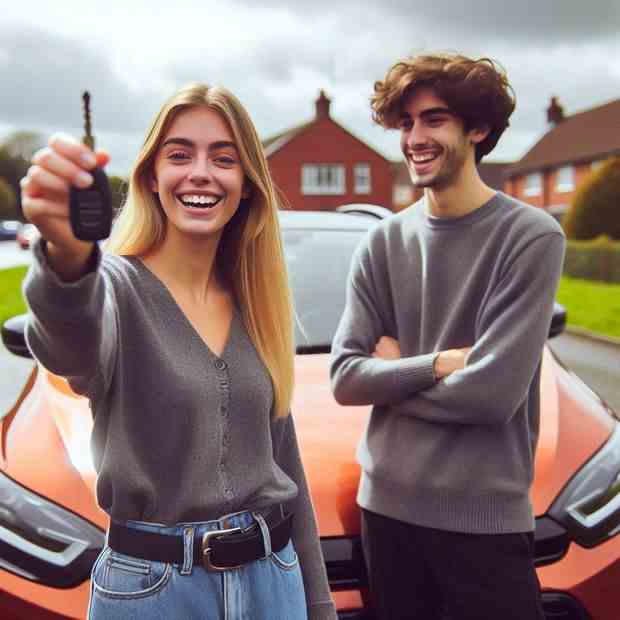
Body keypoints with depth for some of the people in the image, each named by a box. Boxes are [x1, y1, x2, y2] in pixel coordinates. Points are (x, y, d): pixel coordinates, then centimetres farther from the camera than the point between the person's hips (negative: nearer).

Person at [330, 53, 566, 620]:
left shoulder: (531, 237, -12)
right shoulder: (383, 242, 2)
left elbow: (492, 392, -19)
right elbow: (345, 378, -3)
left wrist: (393, 375, -7)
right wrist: (437, 364, -16)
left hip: (485, 516, -4)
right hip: (386, 502, 5)